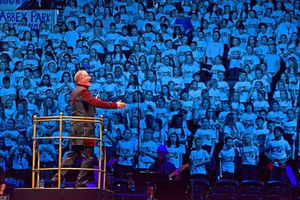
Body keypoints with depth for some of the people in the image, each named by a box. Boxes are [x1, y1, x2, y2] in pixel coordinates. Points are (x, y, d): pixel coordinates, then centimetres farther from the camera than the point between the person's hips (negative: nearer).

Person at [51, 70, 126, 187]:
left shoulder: (76, 91, 20)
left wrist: (92, 101, 14)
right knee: (88, 157, -6)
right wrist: (115, 105, -19)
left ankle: (56, 179, 13)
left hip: (76, 129, 10)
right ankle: (81, 183, -6)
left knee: (72, 155, 13)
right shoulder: (82, 91, -11)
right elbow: (96, 103, -22)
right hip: (84, 128, -10)